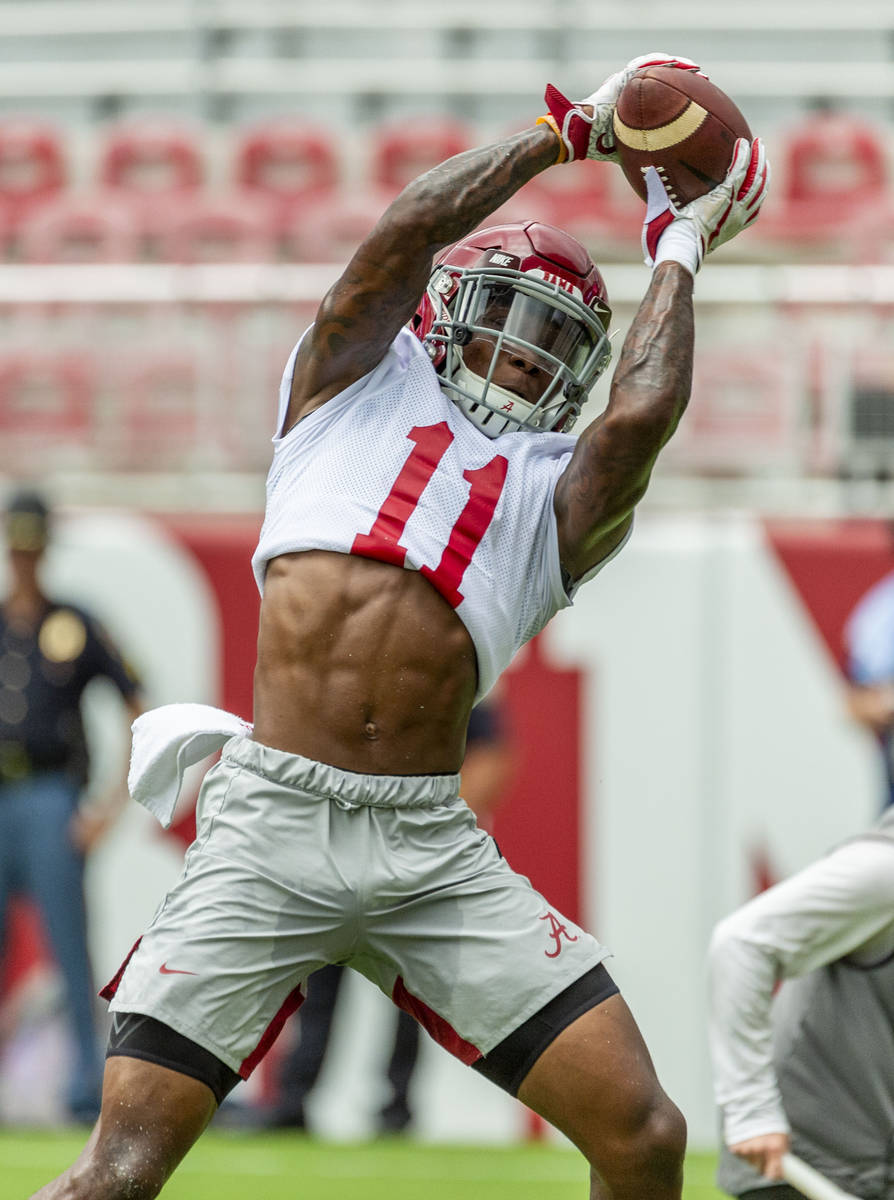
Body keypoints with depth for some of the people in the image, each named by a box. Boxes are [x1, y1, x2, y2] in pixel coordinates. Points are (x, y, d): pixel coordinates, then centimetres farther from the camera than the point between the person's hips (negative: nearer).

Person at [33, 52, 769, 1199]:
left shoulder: (565, 493, 18)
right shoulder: (356, 379, 16)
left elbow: (643, 412, -3)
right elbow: (410, 228, 2)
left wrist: (678, 252, 13)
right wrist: (571, 130, 11)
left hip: (435, 854, 3)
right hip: (269, 827, -2)